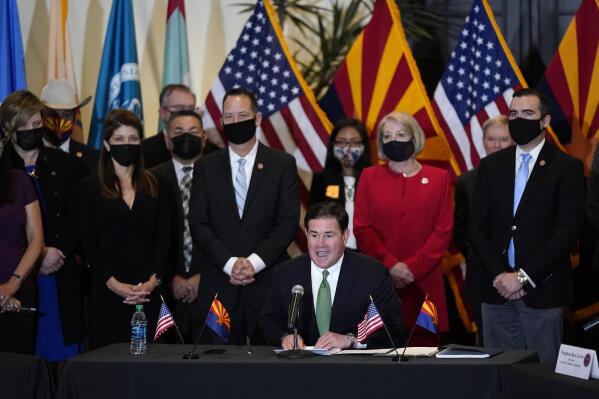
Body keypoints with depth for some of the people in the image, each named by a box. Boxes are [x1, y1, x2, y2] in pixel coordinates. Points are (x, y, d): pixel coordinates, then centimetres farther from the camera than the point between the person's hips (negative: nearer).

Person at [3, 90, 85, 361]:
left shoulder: (64, 165, 12)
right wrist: (38, 255, -11)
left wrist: (57, 252, -10)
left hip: (60, 277, 2)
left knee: (63, 356, -2)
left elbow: (76, 219, 7)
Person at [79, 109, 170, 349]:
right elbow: (89, 242, -1)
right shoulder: (91, 187, 5)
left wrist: (153, 280, -6)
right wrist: (113, 283, -11)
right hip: (107, 291, -2)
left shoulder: (152, 185, 13)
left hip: (148, 292, 2)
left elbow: (163, 237, 8)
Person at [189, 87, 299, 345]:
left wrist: (254, 262, -11)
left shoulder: (282, 164, 6)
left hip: (269, 283, -1)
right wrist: (230, 263, -10)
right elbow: (198, 225, 4)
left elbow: (289, 222, -1)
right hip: (219, 285, 1)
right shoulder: (206, 167, 10)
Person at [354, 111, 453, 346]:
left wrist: (413, 268, -9)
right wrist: (390, 265, -9)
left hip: (423, 283, 0)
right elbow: (361, 228, 4)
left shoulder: (439, 178, 9)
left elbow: (443, 231, 2)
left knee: (423, 342, -4)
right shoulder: (370, 177, 11)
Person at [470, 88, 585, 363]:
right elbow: (477, 229, 9)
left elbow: (567, 232, -8)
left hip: (543, 292, -3)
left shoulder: (567, 168, 0)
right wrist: (498, 276, -5)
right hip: (497, 289, 3)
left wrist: (523, 276, -12)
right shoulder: (491, 166, 12)